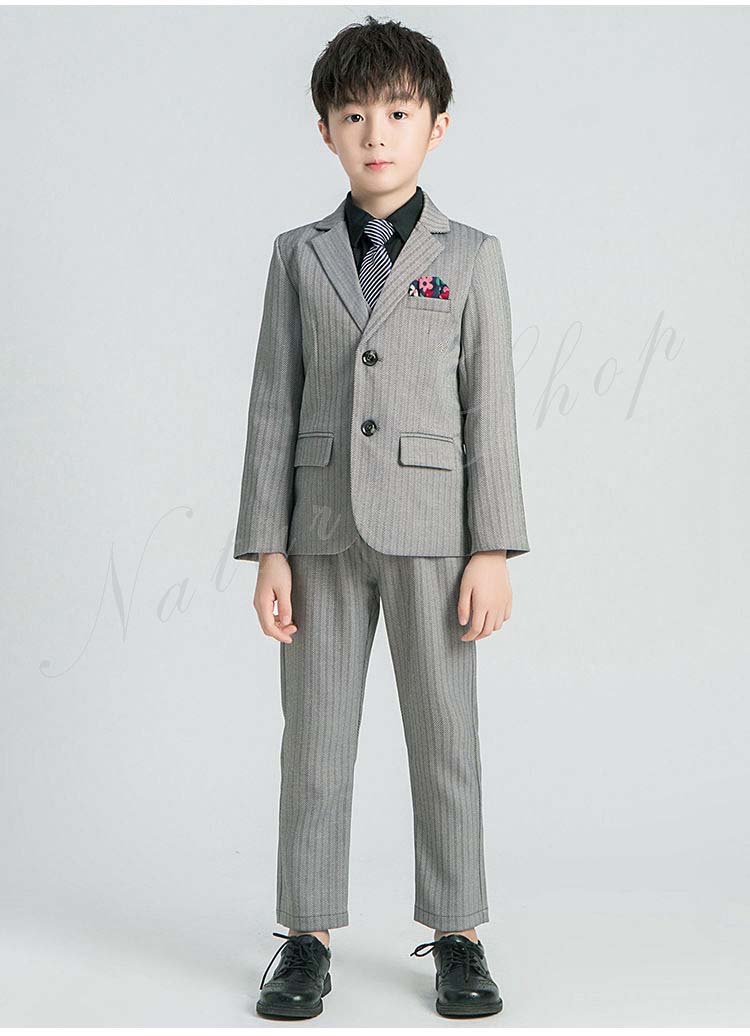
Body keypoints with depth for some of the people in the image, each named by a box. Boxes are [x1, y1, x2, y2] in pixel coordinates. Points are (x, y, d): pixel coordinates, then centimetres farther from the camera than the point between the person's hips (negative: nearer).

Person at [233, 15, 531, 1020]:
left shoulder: (471, 256, 4)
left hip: (430, 526, -1)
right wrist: (268, 547, -1)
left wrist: (494, 549, -6)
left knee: (444, 738, 5)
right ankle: (307, 937, 17)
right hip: (323, 528, 2)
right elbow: (274, 403, 5)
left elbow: (490, 406, 1)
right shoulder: (299, 255, 8)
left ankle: (457, 934, 18)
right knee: (316, 739, 6)